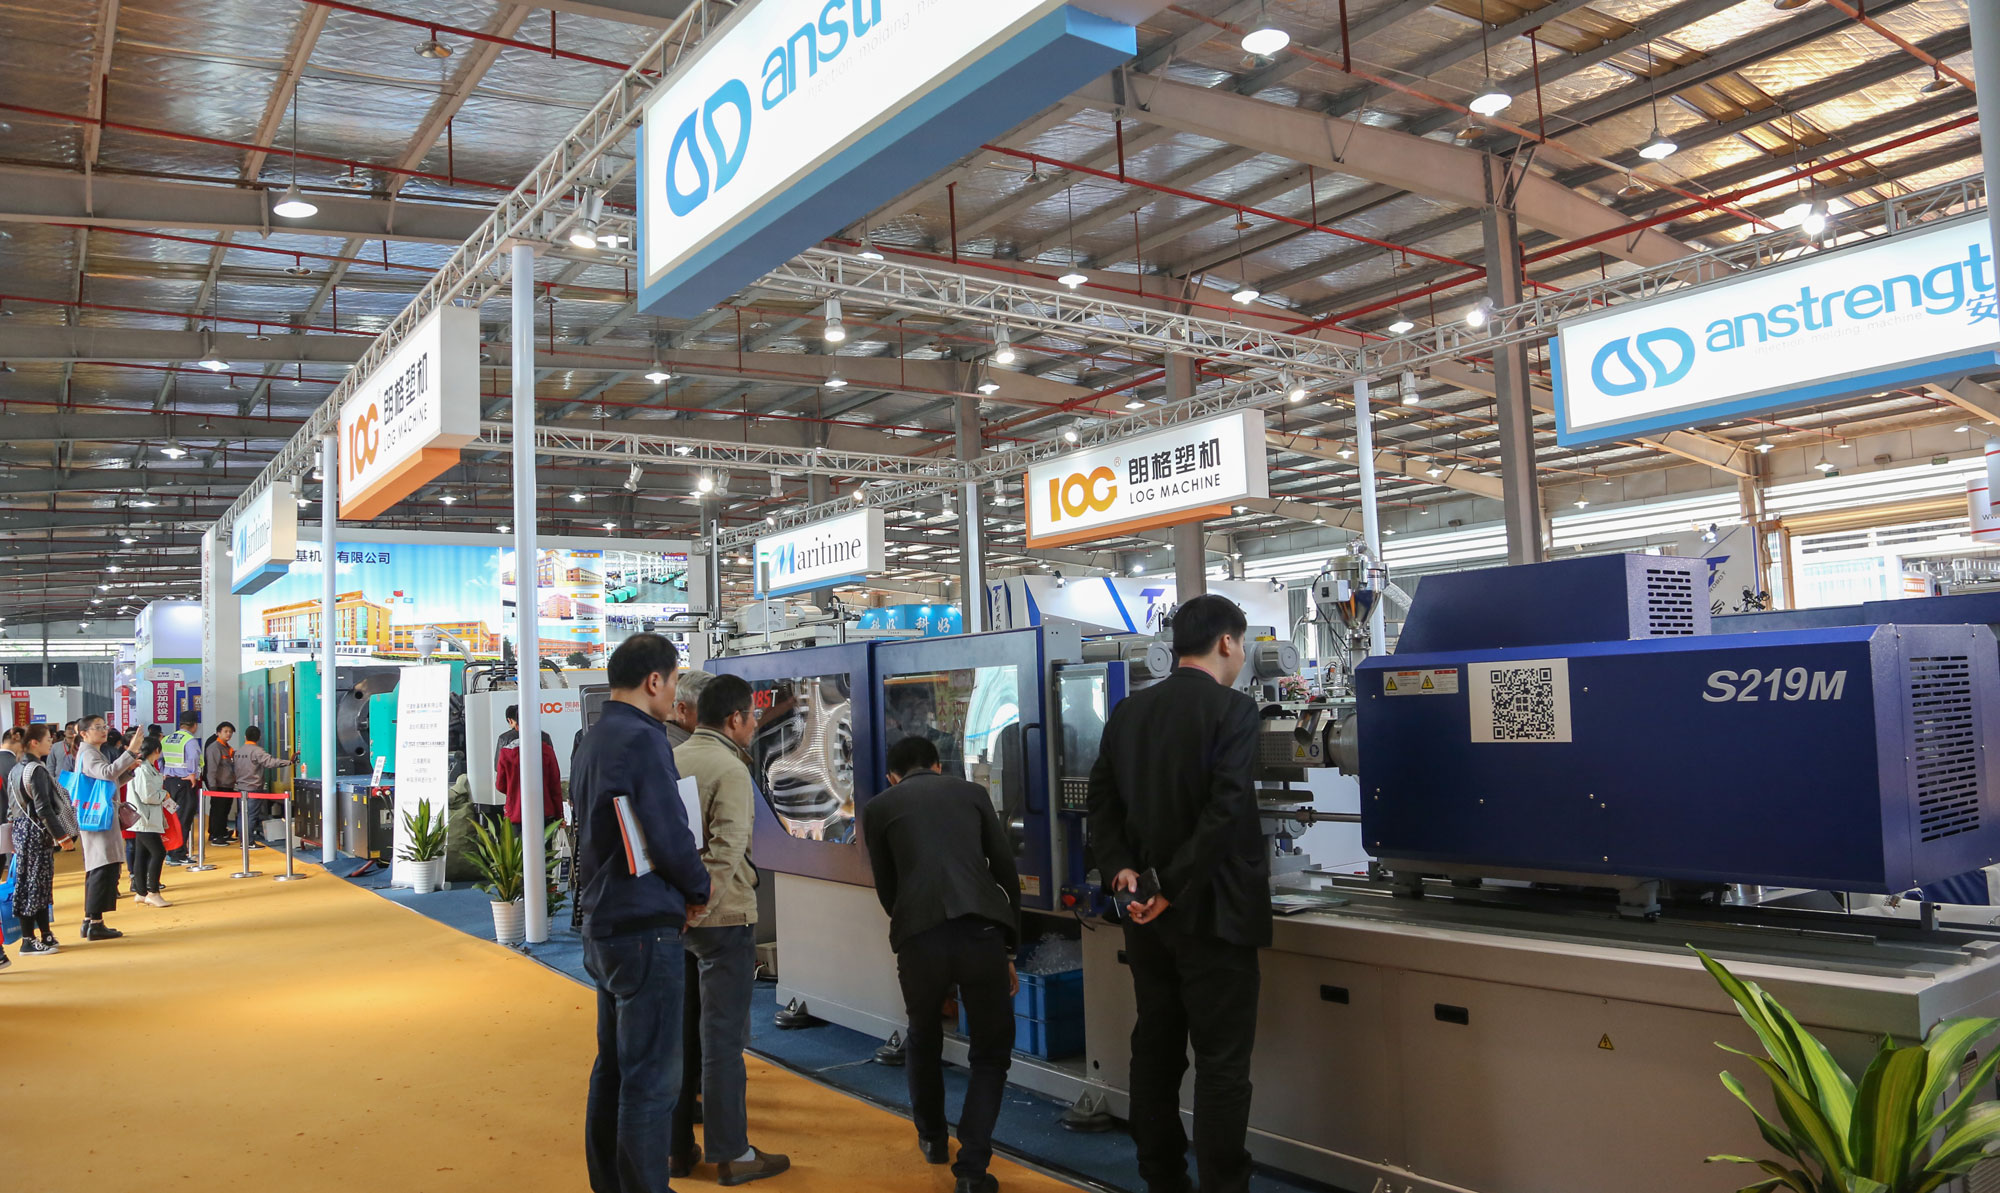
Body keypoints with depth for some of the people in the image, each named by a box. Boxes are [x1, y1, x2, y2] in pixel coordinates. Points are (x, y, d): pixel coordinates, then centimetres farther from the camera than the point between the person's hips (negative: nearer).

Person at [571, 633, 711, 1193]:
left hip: (602, 925, 10)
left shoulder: (592, 741, 12)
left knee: (614, 1063, 19)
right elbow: (671, 837, -21)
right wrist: (699, 889, -2)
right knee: (652, 1077, -3)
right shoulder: (643, 740, -18)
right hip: (645, 927, -10)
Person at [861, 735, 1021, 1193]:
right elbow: (1007, 874, 15)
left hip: (919, 937, 0)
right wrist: (1009, 950, 23)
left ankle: (932, 1138, 43)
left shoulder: (878, 807, 17)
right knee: (991, 1054, 17)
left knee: (923, 1039, 29)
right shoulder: (972, 793, 19)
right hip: (982, 933, 0)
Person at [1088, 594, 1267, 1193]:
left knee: (1155, 1049, 14)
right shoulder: (1233, 708, -12)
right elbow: (1225, 809, -21)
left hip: (1146, 913, 6)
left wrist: (1121, 867, -3)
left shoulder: (1128, 711, 7)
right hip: (1213, 911, -6)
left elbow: (1102, 799, 6)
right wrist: (1175, 887, -17)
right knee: (1222, 1061, 2)